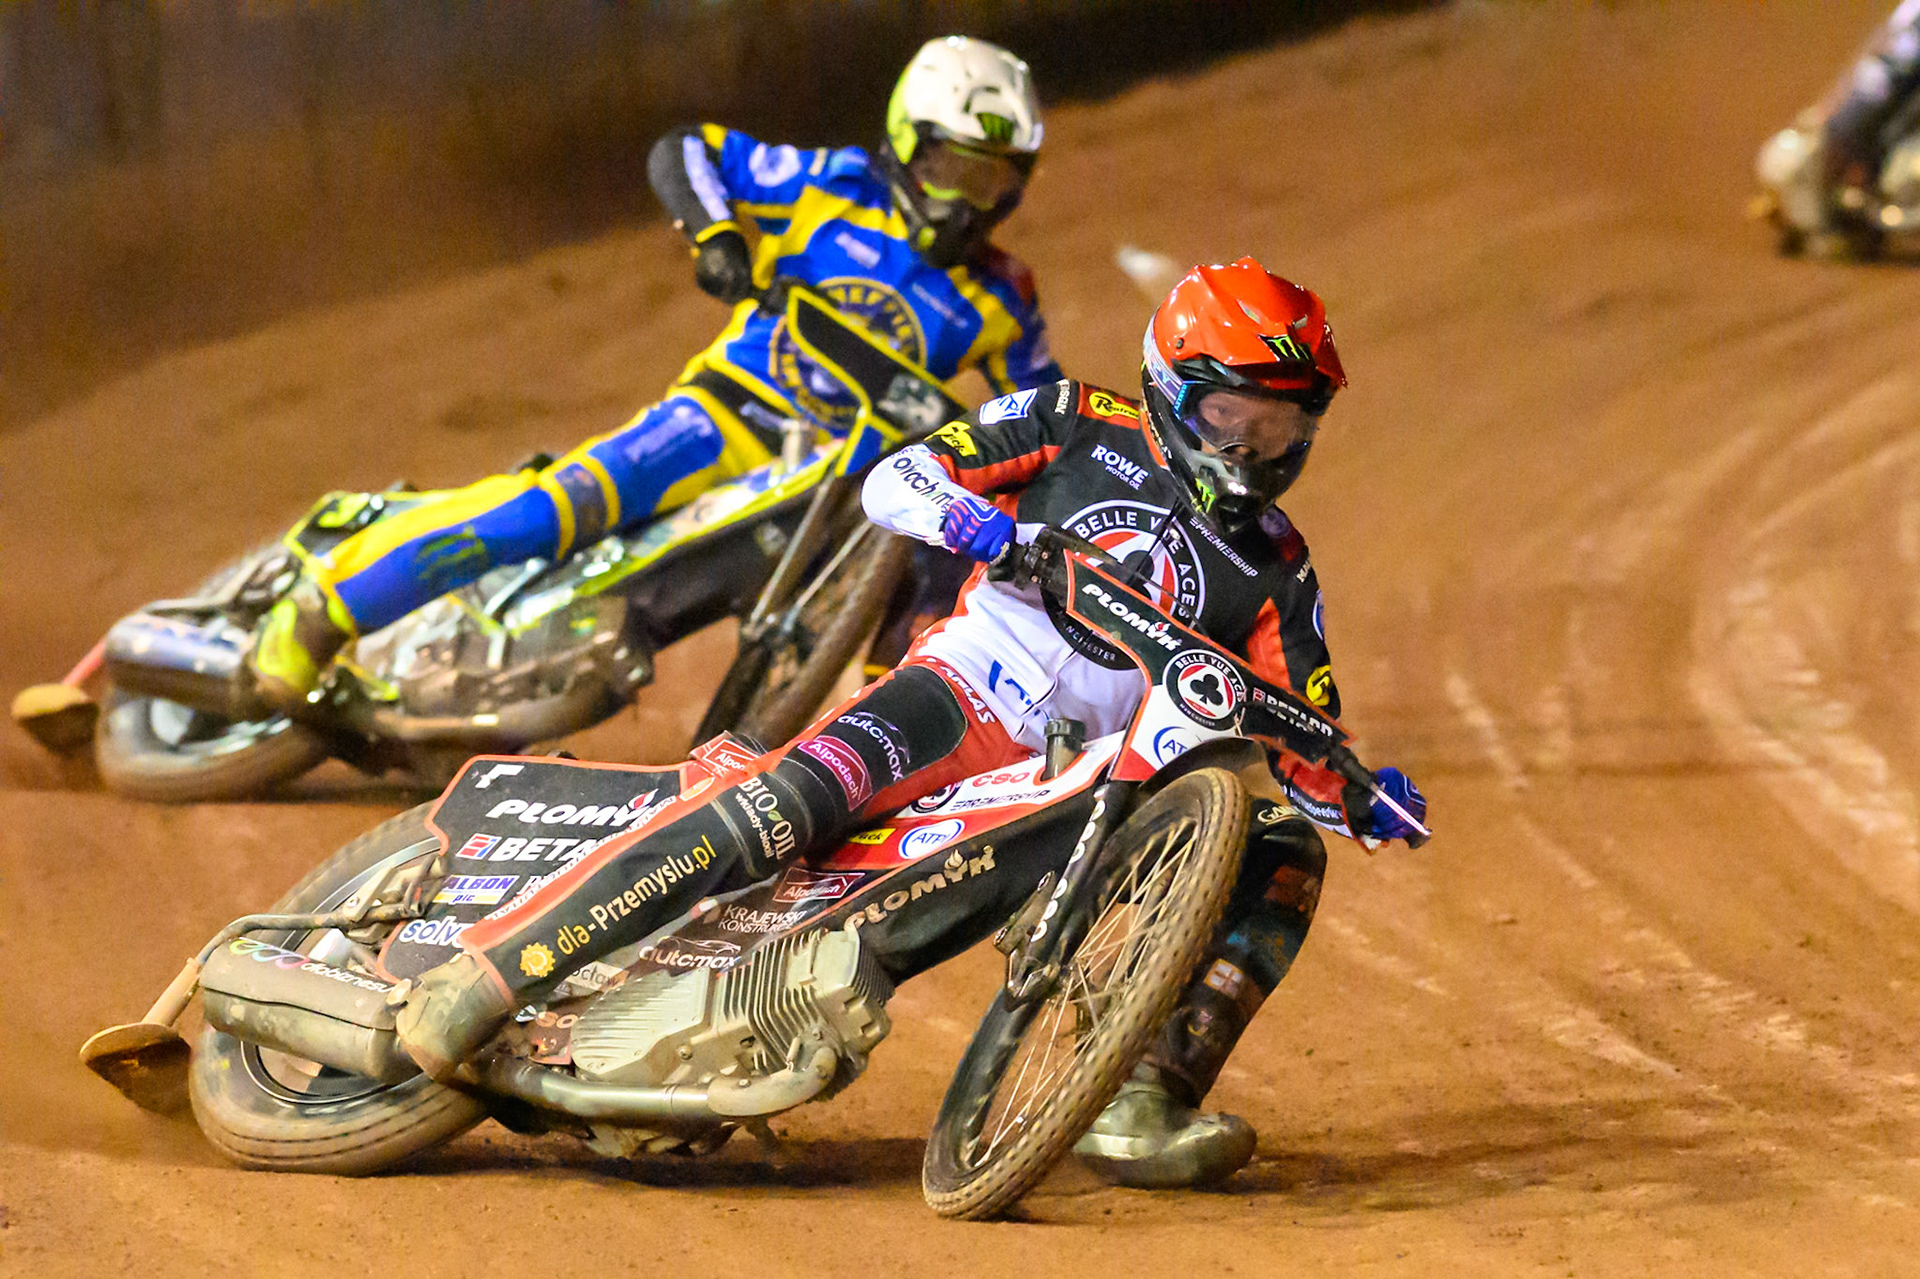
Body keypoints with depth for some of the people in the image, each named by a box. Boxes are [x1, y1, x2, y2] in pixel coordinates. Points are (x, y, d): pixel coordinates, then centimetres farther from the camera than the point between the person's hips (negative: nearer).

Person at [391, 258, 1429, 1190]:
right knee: (802, 794, -32)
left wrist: (1357, 794, -10)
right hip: (975, 685, -5)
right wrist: (975, 520, -18)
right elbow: (893, 480, 3)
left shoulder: (1274, 571, 16)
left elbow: (1294, 739, 12)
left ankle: (1145, 1101, -24)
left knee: (1284, 860, -13)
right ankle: (495, 965, -36)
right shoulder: (1082, 428, 9)